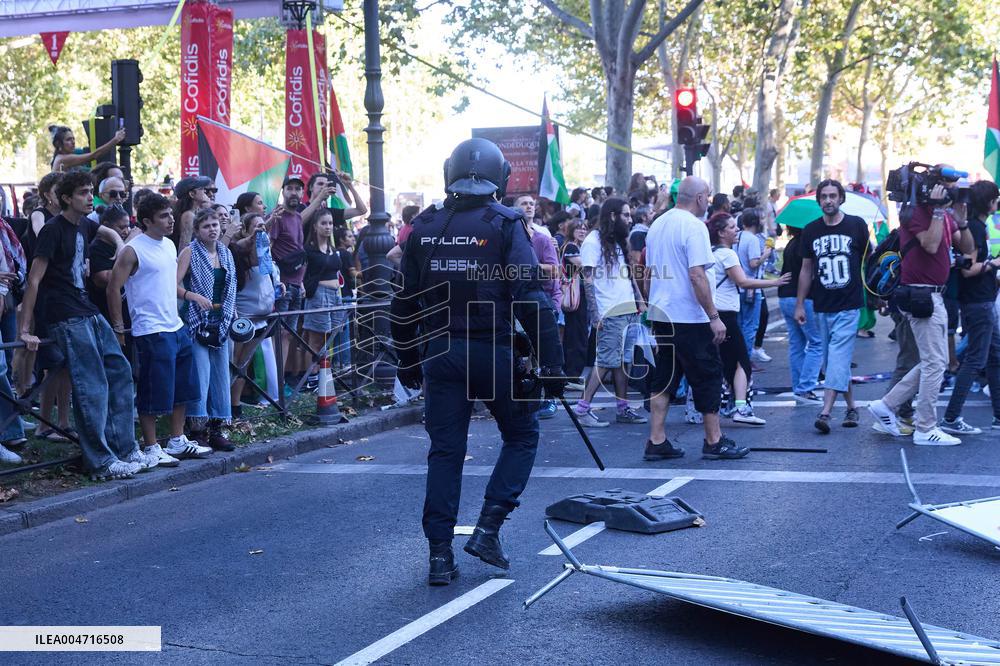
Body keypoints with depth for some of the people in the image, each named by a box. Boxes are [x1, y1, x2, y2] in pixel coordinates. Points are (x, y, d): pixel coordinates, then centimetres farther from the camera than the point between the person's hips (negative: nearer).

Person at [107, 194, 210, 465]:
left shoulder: (169, 245, 12)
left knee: (183, 388, 14)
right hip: (151, 331, -9)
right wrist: (118, 328, -10)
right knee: (153, 392, -3)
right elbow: (113, 289, -12)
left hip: (177, 327, 9)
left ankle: (177, 441, 26)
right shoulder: (133, 251, -13)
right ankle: (151, 448, 7)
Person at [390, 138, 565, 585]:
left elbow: (404, 302, 9)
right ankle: (488, 528, 5)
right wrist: (551, 362, -11)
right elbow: (531, 297, -14)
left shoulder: (424, 227, 5)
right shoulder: (505, 225, -8)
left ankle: (440, 555, 9)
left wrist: (407, 358, 19)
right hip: (493, 351, -4)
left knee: (445, 450, 10)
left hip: (440, 352, 4)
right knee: (522, 435, 16)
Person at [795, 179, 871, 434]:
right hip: (822, 307, 4)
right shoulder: (811, 230, 7)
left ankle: (826, 412, -19)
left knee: (838, 357, -12)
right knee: (832, 360, 9)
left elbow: (868, 261, 7)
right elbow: (806, 269, 12)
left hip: (849, 306, -4)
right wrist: (799, 304, 10)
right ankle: (851, 407, 22)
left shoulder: (856, 225, -1)